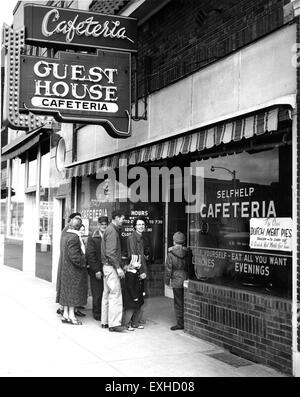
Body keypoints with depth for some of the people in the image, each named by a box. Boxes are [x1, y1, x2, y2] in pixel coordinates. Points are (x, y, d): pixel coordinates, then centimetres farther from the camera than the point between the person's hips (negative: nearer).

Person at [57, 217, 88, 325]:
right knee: (73, 291, 0)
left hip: (65, 269, 9)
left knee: (67, 291, 14)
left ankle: (65, 314, 21)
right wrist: (83, 263, -12)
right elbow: (74, 256, -25)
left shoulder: (65, 235, 7)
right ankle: (71, 315, 7)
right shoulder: (74, 238, -22)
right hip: (74, 270, -9)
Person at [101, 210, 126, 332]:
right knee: (115, 294, -9)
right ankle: (114, 323, -9)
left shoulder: (110, 230, 16)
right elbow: (110, 252, -21)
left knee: (107, 294, 13)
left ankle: (105, 321, 19)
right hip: (111, 266, -11)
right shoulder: (112, 231, -15)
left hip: (107, 266, 11)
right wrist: (118, 267, -19)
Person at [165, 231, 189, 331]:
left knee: (178, 302, 3)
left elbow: (168, 268, -7)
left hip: (177, 281, -4)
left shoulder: (171, 253, -8)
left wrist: (167, 281, 1)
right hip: (187, 280, 4)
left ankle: (180, 324, 7)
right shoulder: (187, 252, 1)